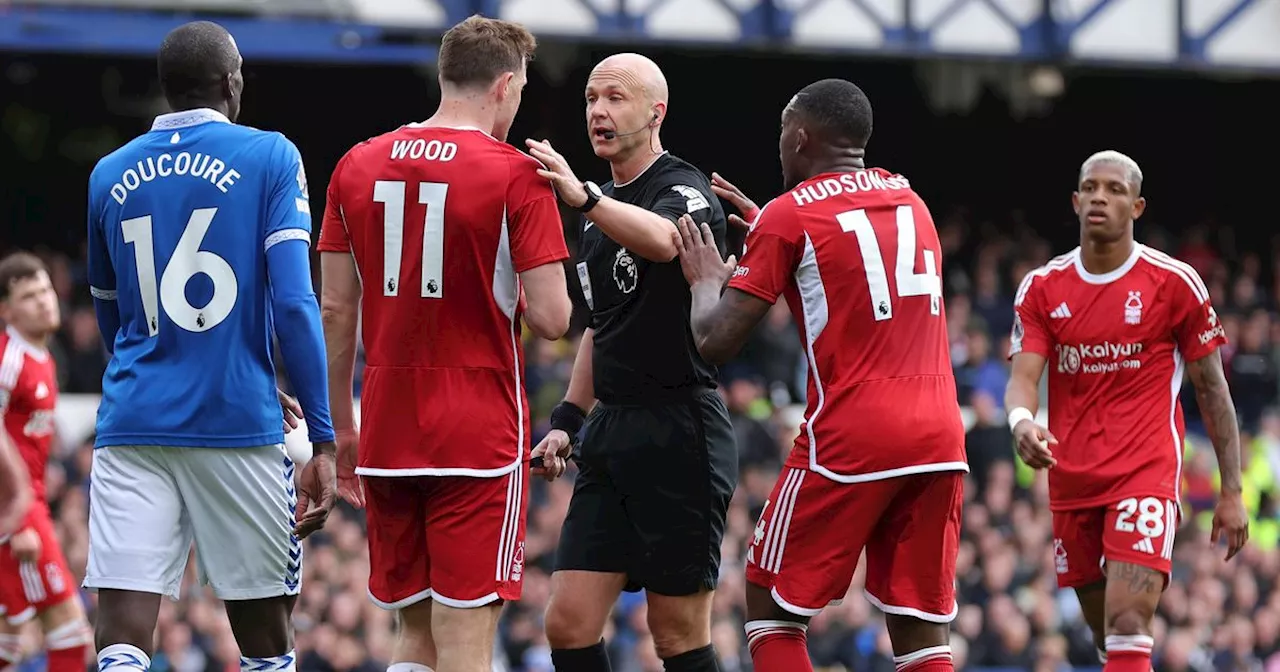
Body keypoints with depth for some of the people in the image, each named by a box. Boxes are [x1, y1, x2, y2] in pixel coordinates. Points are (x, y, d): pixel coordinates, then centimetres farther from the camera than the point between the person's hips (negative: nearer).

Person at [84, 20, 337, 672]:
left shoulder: (110, 175, 11)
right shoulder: (270, 158, 0)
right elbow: (294, 303, -10)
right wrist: (323, 440, -8)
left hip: (131, 426, 2)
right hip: (238, 424, -2)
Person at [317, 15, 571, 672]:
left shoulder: (358, 166, 7)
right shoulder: (518, 175, -8)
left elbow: (335, 311, 8)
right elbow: (551, 318, -12)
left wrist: (342, 428, 16)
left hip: (388, 437, 5)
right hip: (480, 439, -5)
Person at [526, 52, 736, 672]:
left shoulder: (686, 190, -8)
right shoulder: (603, 212, 18)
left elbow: (662, 240, -33)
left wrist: (585, 197, -48)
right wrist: (567, 418, 19)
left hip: (679, 434, -8)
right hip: (612, 433, 8)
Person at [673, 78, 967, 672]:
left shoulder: (789, 215, -1)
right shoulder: (910, 200, 18)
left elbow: (715, 342, -4)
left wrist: (706, 282, 15)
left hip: (850, 442, -5)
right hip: (939, 439, 5)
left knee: (772, 610, 9)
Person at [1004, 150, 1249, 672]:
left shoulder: (1175, 283, -2)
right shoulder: (1042, 288, 6)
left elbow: (1212, 389, 3)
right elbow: (1023, 376, -3)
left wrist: (1231, 491, 1)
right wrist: (1022, 422, -28)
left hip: (1146, 472, -4)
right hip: (1072, 480, 4)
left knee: (1128, 625, -20)